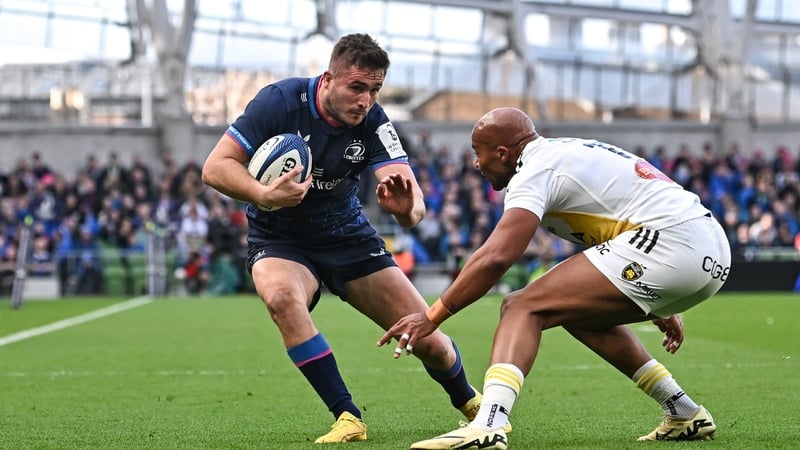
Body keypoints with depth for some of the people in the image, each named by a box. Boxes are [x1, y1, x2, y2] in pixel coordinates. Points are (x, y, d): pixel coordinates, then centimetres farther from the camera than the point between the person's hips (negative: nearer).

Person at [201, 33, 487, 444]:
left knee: (429, 343, -4)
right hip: (279, 241, -2)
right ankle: (347, 418, -27)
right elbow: (215, 167, -21)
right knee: (281, 297, -38)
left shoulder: (373, 122, -16)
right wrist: (263, 195, -40)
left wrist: (407, 207, -51)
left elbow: (412, 201, -25)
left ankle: (469, 402, 31)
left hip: (348, 237, 2)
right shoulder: (281, 101, -22)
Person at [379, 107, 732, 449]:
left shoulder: (536, 170, -3)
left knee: (524, 309, -10)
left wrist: (432, 317, -9)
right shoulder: (571, 153, 25)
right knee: (580, 313, 29)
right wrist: (659, 306, 41)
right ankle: (686, 415, 30)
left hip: (667, 244, -9)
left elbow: (495, 258, -15)